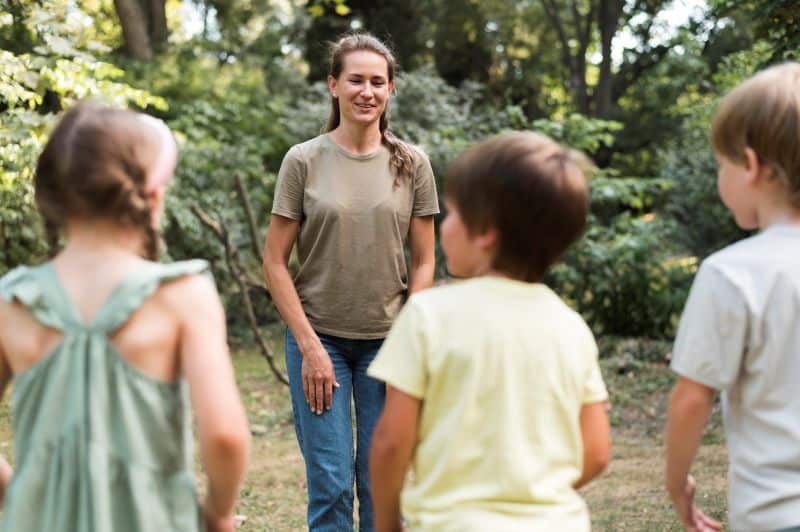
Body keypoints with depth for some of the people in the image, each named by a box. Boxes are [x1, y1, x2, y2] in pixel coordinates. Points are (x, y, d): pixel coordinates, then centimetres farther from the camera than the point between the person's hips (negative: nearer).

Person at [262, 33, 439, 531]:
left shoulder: (411, 164, 3)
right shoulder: (304, 161, -2)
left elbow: (423, 262, 6)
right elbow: (275, 263, -2)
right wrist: (310, 347, -8)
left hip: (387, 340, 2)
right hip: (319, 339, -1)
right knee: (330, 485, -2)